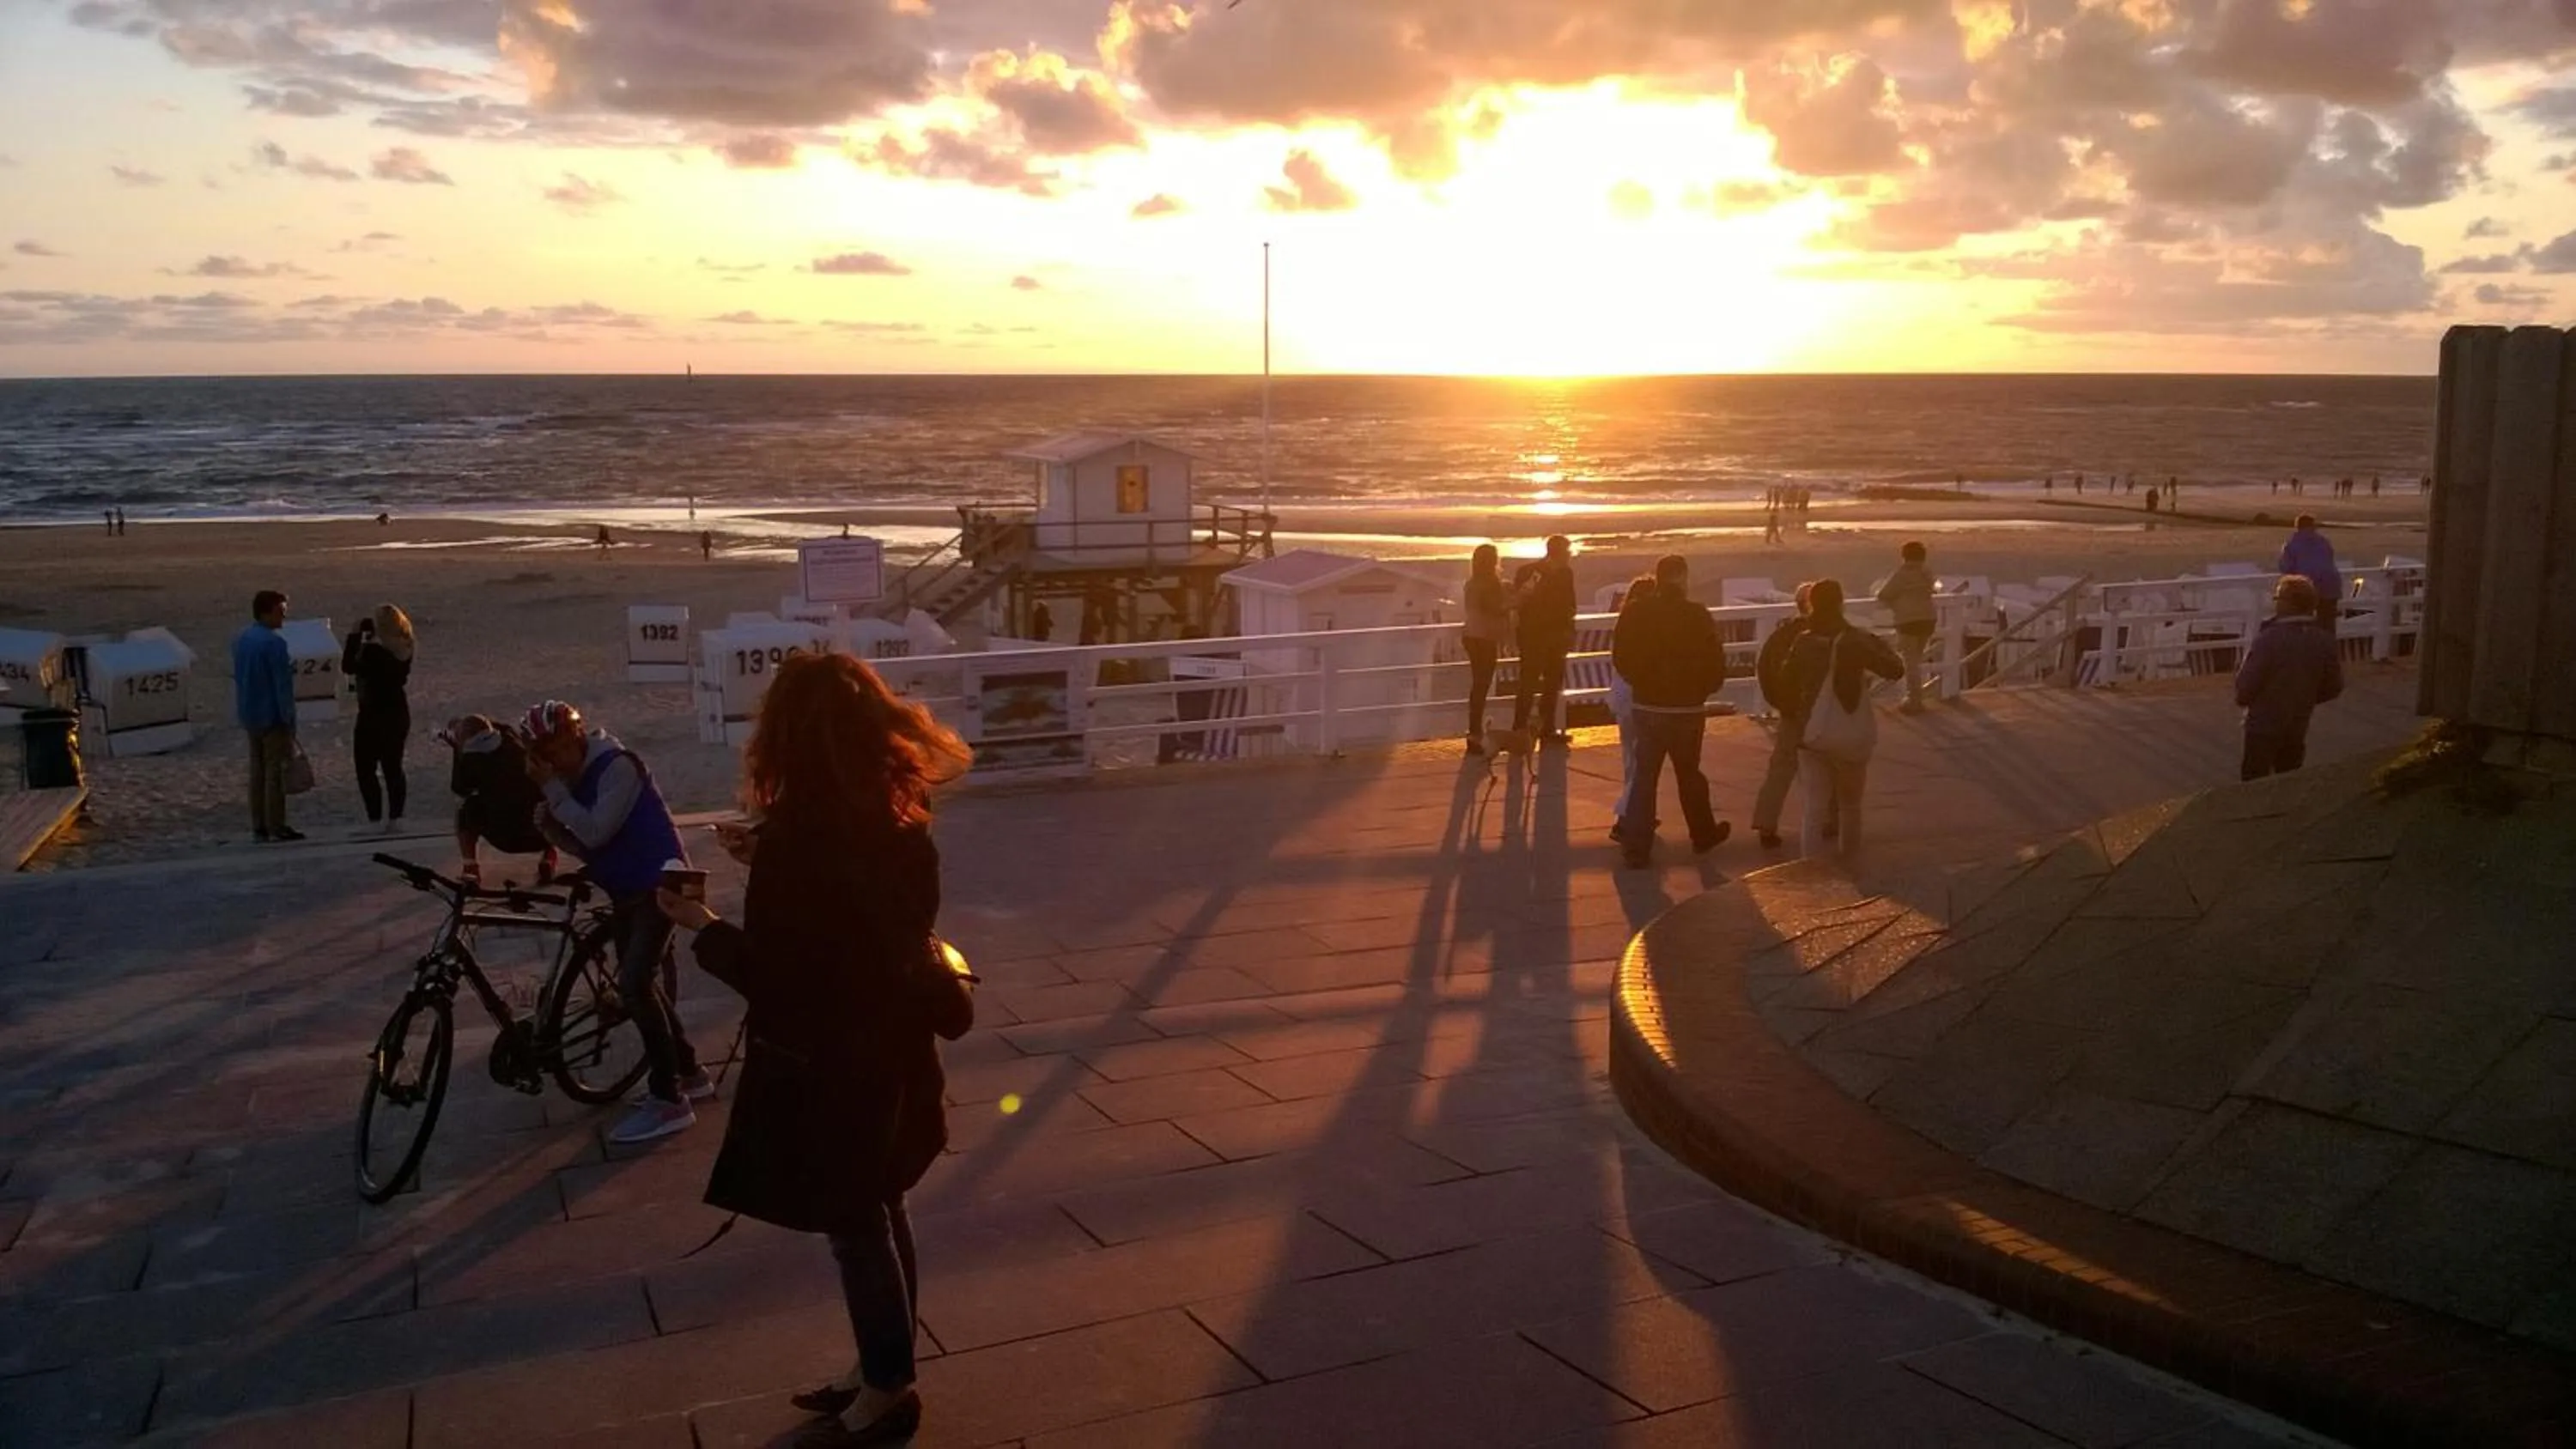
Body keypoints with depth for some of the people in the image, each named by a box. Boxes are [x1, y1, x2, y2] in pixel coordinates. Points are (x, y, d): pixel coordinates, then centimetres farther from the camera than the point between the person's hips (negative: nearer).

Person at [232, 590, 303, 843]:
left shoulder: (240, 640, 8)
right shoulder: (274, 643, -18)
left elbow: (240, 676, 16)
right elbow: (283, 685, -19)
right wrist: (289, 720, -15)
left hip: (250, 715, 8)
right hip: (272, 716, -8)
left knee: (257, 770, 12)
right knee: (275, 770, -2)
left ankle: (259, 826, 16)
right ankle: (277, 827, 1)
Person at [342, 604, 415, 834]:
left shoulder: (372, 650, -21)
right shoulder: (404, 649, 0)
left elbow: (348, 667, -13)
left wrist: (354, 636, -9)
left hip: (374, 716, -7)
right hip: (398, 714, 7)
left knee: (366, 770, 3)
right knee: (393, 767, 13)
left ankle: (375, 820, -1)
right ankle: (394, 818, 14)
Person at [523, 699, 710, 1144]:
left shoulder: (617, 765, -17)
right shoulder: (575, 776, 9)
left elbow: (596, 832, -25)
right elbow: (584, 847, 7)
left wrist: (553, 789, -21)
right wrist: (549, 825, -11)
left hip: (659, 884, -10)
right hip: (627, 890, 10)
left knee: (635, 983, -18)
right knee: (645, 983, 15)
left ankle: (669, 1101, -14)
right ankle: (688, 1074, 30)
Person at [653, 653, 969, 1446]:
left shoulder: (801, 833, -26)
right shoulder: (896, 818, -2)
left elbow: (768, 972, -23)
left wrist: (702, 924, -6)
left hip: (827, 1064, -8)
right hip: (886, 1048, 8)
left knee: (855, 1228, 9)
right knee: (879, 1213, 21)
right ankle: (881, 1371, 37)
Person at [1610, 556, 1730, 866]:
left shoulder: (1634, 613, -5)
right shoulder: (1697, 615, -13)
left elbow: (1621, 658, 1)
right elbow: (1715, 663, -9)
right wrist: (1703, 690, 10)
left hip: (1647, 706, 2)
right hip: (1687, 709, -2)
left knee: (1644, 776, 6)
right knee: (1689, 774, 15)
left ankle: (1636, 847, 1)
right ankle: (1703, 834, 33)